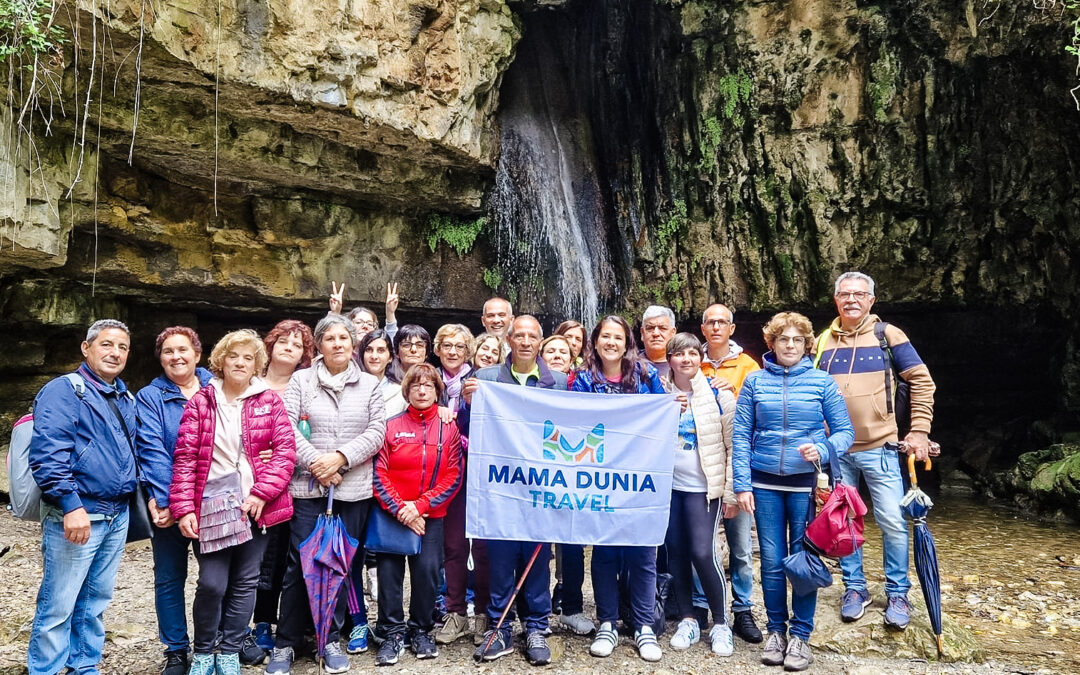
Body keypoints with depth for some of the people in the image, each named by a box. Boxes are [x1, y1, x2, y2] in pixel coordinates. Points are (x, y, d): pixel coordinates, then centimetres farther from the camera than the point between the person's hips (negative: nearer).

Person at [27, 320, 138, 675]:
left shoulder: (126, 399, 15)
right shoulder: (63, 391, -9)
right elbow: (47, 454, -18)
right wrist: (71, 505, -23)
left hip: (118, 517, 7)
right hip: (76, 516, -7)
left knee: (96, 601, 16)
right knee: (58, 606, 0)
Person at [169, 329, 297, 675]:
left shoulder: (270, 402, 2)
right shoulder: (201, 401, 2)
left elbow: (286, 451, -4)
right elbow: (185, 458, -2)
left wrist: (261, 493, -14)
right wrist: (184, 509, -8)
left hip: (256, 504, 1)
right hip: (212, 504, -1)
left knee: (245, 583, 10)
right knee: (212, 583, -2)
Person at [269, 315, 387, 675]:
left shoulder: (370, 384, 7)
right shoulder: (301, 380, 3)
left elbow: (377, 432, 0)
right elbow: (286, 427, -5)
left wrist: (340, 457, -12)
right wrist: (315, 462, -14)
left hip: (354, 489, 1)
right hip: (308, 487, -1)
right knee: (299, 565, 2)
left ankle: (331, 640, 24)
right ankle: (285, 643, 17)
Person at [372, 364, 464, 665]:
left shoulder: (448, 429, 2)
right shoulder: (391, 426, 0)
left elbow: (453, 477, -3)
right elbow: (378, 473, -5)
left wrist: (420, 505, -12)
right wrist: (399, 508, -14)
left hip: (431, 516, 0)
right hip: (391, 515, 0)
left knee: (427, 570, 0)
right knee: (389, 571, 0)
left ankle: (421, 630, 21)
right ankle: (393, 632, 16)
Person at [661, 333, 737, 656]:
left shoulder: (719, 394, -6)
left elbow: (733, 446, -4)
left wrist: (731, 492, -6)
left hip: (703, 487, -3)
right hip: (668, 486, 3)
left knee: (702, 553, -8)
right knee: (675, 552, 7)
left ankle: (721, 623, 12)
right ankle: (687, 620, 24)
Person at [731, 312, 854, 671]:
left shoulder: (822, 381, 0)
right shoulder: (755, 381, 2)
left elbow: (845, 431, 0)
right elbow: (741, 436, 1)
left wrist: (822, 449, -20)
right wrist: (742, 484, -5)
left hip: (806, 483, -1)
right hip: (765, 483, 1)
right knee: (772, 561, 6)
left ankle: (801, 636, 20)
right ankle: (776, 630, 23)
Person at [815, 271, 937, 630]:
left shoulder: (888, 335, 0)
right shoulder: (823, 341, 7)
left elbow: (922, 381, 2)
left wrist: (919, 430, -4)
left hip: (878, 448, -2)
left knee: (893, 522, -2)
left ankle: (897, 593, 16)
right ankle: (854, 588, 24)